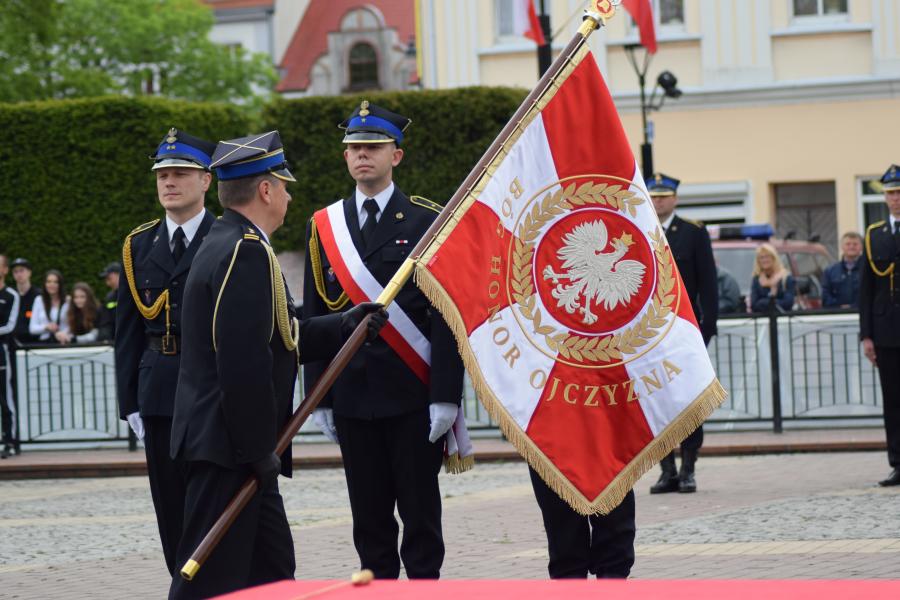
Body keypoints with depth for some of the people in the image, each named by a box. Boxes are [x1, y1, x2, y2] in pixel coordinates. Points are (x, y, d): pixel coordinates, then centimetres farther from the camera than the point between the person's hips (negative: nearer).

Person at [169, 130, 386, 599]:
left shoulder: (226, 244, 15)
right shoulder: (246, 252, -18)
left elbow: (278, 337, 19)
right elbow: (244, 361, -25)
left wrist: (346, 325, 13)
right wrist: (259, 449, -19)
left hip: (240, 449, 11)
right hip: (227, 448, -11)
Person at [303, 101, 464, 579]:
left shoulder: (427, 221, 0)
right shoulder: (323, 227, 10)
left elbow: (446, 316, -4)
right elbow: (314, 319, 11)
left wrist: (445, 396, -11)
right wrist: (319, 398, 5)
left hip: (413, 395, -3)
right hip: (352, 393, 3)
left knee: (420, 513, 1)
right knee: (369, 517, 7)